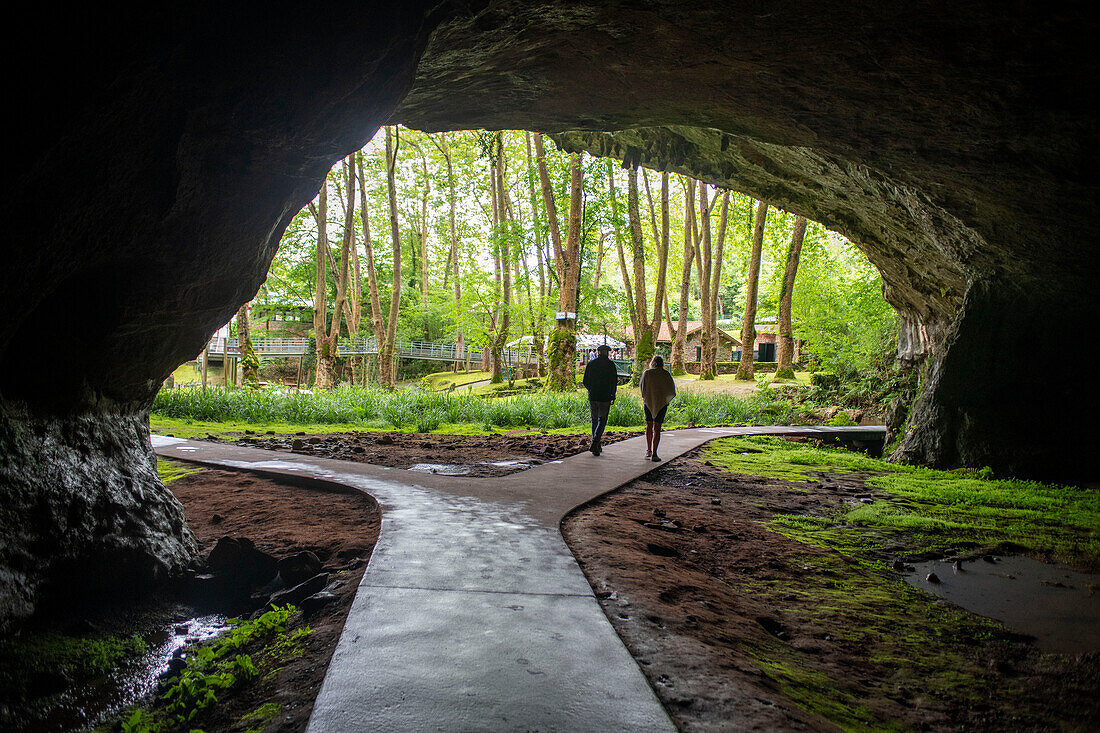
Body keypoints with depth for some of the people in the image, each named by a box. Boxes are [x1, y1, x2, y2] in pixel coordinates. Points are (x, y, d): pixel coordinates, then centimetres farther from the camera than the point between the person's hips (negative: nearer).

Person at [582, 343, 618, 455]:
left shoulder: (590, 364, 5)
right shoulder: (610, 364, -4)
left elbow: (585, 381, 5)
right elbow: (614, 381, -8)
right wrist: (612, 395, 3)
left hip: (592, 396, 3)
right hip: (605, 397, -3)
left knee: (595, 420, 15)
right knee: (602, 421, 4)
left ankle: (597, 446, 17)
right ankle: (595, 444, -15)